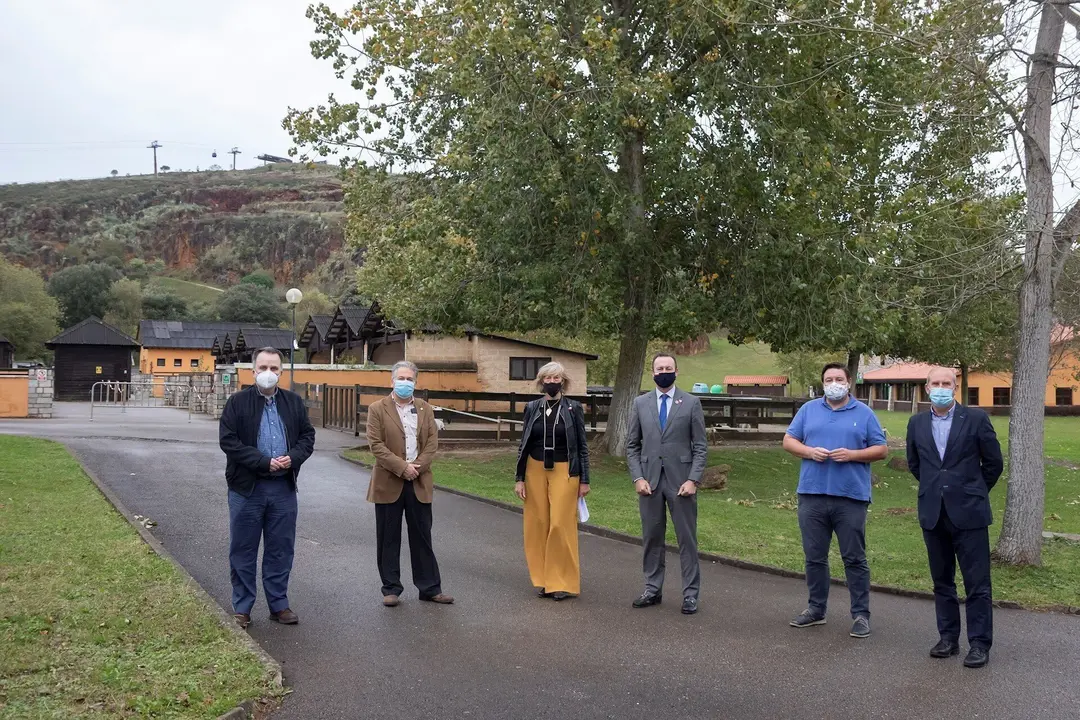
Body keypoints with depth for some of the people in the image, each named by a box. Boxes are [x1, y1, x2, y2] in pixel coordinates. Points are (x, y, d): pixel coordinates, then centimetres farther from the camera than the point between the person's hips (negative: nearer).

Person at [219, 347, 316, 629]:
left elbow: (307, 436, 10)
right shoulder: (238, 402, -4)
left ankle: (279, 604, 22)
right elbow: (227, 440, -11)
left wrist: (292, 457, -11)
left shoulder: (294, 402, 7)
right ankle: (242, 608, 18)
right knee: (243, 551, 6)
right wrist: (264, 462, -17)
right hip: (247, 487, -3)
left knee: (281, 550, 10)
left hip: (284, 488, 3)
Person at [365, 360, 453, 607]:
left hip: (419, 482, 2)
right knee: (388, 539, 5)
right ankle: (391, 589, 14)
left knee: (422, 537, 8)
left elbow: (432, 442, 3)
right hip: (389, 482, -2)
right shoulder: (378, 409, -1)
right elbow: (376, 444, -9)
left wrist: (418, 466, -11)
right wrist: (401, 467, -16)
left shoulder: (425, 409, 10)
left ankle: (429, 588, 15)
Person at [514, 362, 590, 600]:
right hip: (535, 471, 3)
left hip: (564, 471, -3)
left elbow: (582, 445, 1)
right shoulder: (532, 408, 5)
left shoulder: (573, 408, -1)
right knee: (538, 525, 4)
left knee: (561, 525, -6)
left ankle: (563, 582, 4)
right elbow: (523, 445, 8)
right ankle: (544, 580, 14)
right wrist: (519, 478, 3)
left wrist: (584, 480, -2)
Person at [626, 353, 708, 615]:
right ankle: (653, 590, 20)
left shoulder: (691, 403, 1)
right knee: (651, 538, 9)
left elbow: (700, 446, 0)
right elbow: (632, 445, 9)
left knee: (687, 539, 2)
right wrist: (637, 478, -2)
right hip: (649, 480, 2)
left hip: (680, 480, -2)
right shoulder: (641, 403, 7)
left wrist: (693, 480, -10)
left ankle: (690, 594, 11)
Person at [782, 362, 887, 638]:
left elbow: (881, 449, 3)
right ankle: (816, 609, 22)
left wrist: (851, 455, -13)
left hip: (851, 495, -2)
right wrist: (809, 452, -10)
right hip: (812, 494, 2)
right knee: (814, 557, 10)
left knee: (854, 558, 3)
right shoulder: (808, 409, 10)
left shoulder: (864, 413, 5)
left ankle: (861, 614, 11)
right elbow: (789, 441, 10)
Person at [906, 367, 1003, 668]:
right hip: (933, 514, 4)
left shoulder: (976, 418, -4)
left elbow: (993, 462, 3)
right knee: (942, 582, 11)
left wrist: (972, 493, 10)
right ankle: (948, 638, 21)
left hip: (968, 514, -4)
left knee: (977, 583, 0)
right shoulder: (917, 423, 6)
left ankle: (979, 644, 8)